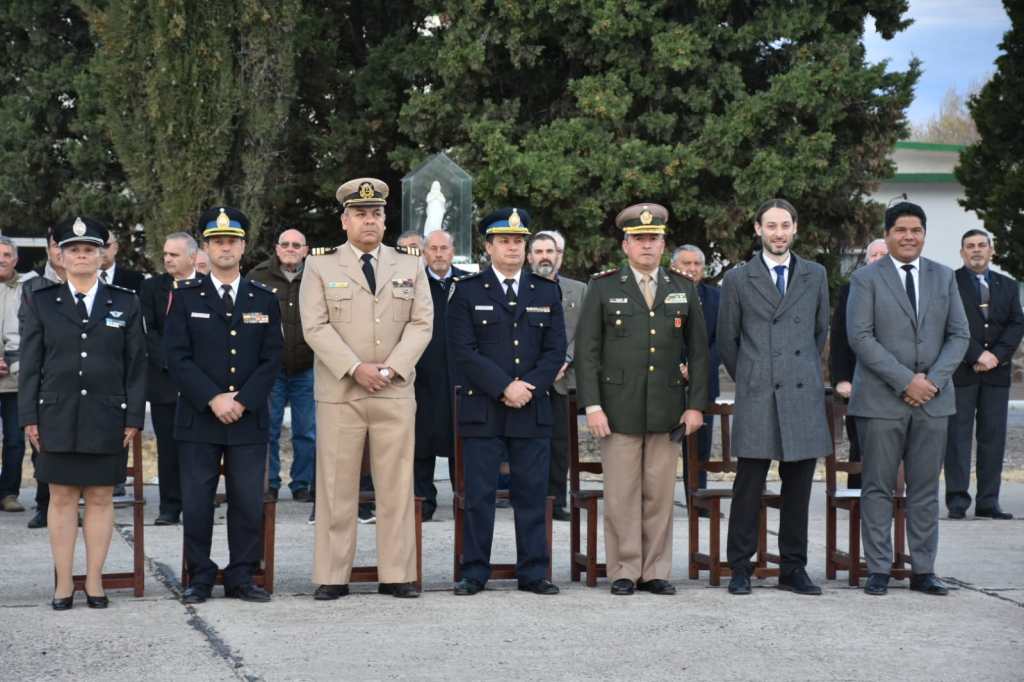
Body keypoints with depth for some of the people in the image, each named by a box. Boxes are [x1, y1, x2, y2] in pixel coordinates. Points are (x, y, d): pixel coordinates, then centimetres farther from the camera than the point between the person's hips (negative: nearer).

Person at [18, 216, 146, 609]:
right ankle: (63, 584, 9)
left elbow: (136, 365, 5)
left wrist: (134, 418, -2)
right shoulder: (41, 303, 6)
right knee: (61, 498, 3)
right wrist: (29, 417, -2)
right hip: (56, 417, 0)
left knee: (101, 498, 4)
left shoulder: (125, 304, 6)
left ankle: (95, 581, 11)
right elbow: (30, 365, 5)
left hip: (107, 418, 0)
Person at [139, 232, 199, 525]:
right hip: (164, 379, 1)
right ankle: (170, 508, 8)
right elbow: (147, 331, 0)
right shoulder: (152, 287, 7)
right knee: (168, 448, 2)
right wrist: (168, 361, -11)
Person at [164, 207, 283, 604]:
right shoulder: (185, 296, 5)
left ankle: (241, 578, 10)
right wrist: (213, 399, -12)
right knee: (197, 504, 0)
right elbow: (176, 356, -3)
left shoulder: (264, 299, 10)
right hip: (198, 419, -1)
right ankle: (200, 579, 10)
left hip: (250, 419, 1)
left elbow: (272, 359, 5)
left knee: (248, 503, 1)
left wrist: (242, 401, -8)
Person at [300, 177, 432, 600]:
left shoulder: (410, 265, 12)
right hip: (339, 393, -2)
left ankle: (397, 575, 6)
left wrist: (392, 368, -9)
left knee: (396, 485, 2)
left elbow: (421, 323, 5)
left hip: (396, 392, 2)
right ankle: (332, 577, 4)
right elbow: (315, 327, -3)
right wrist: (356, 368, -14)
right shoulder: (320, 266, 6)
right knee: (336, 486, -1)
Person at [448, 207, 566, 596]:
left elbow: (556, 349, 6)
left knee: (532, 494, 4)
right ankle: (474, 573, 5)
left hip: (533, 411, 2)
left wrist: (529, 387, -9)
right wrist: (504, 387, -13)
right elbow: (464, 351, -5)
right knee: (478, 495, -1)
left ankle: (533, 573, 9)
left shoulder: (546, 292, 12)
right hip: (482, 410, -2)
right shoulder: (468, 292, 4)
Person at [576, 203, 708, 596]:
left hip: (667, 411, 2)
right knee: (621, 494, 0)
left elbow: (698, 351, 11)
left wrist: (696, 404, 4)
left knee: (660, 494, 4)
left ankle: (656, 572, 12)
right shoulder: (603, 288, 3)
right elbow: (586, 351, 0)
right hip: (619, 410, -2)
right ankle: (624, 572, 7)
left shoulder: (683, 289, 10)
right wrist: (592, 405, -8)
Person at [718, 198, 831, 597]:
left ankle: (793, 569, 12)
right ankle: (740, 568, 5)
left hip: (803, 397, 2)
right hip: (757, 399, -2)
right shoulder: (738, 279, 5)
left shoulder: (815, 275, 12)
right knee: (748, 487, -2)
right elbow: (726, 340, 11)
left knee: (798, 489, 5)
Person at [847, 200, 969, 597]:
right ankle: (878, 570, 5)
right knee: (878, 488, 0)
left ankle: (923, 570, 11)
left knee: (925, 489, 6)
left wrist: (933, 379, -7)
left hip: (933, 398, 3)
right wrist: (905, 381, -14)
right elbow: (860, 337, -8)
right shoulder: (866, 280, 0)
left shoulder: (944, 278, 12)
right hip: (881, 400, -3)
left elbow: (959, 335, 8)